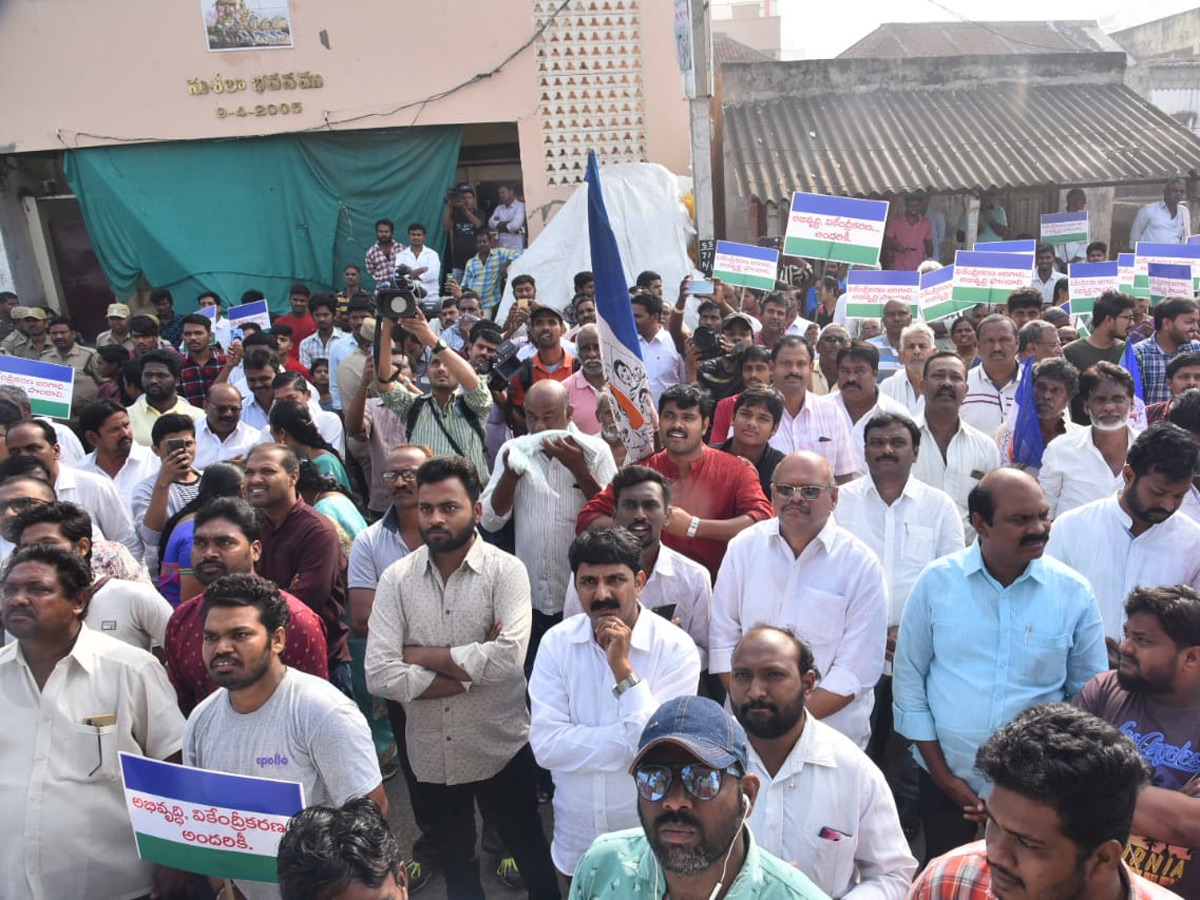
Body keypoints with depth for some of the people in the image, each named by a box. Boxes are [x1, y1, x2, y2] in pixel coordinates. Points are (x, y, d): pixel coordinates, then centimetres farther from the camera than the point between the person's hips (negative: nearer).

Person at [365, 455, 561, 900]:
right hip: (430, 755, 3)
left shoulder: (506, 570, -13)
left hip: (501, 751, -3)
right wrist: (471, 669, -19)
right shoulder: (395, 579, -6)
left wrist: (421, 654, -17)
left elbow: (508, 659, -27)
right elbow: (379, 676, -15)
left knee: (533, 859, 18)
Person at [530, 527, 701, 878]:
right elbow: (546, 743, -17)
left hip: (652, 836, -2)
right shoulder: (556, 642, -11)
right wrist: (633, 739, -23)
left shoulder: (675, 647, -18)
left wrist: (623, 668, -29)